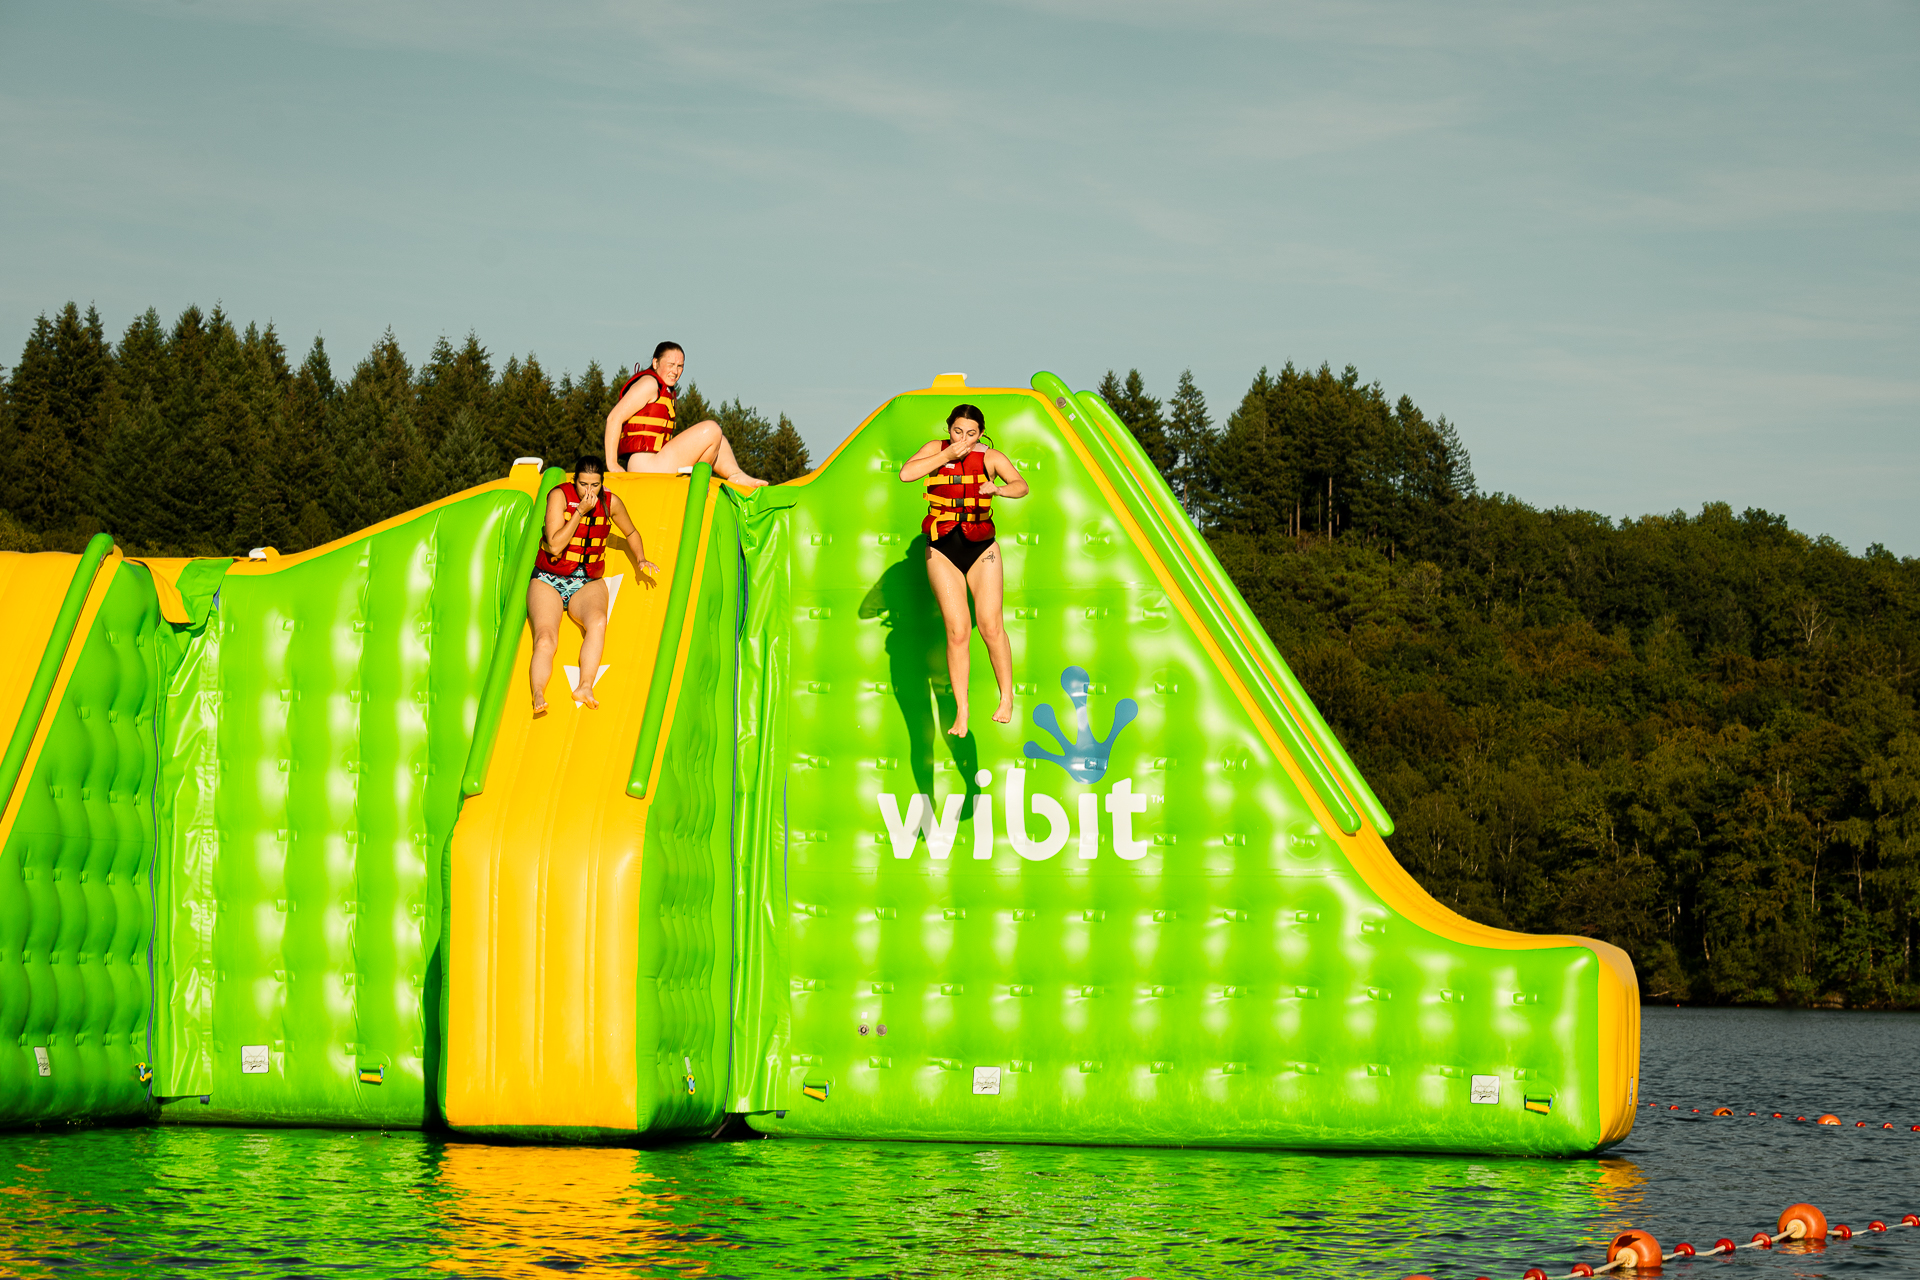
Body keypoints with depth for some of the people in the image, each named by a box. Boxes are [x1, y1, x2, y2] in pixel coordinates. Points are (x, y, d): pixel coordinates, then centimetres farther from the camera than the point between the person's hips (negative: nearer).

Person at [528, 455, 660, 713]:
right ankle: (538, 693, -49)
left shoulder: (610, 503, -1)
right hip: (549, 582, -2)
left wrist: (641, 559, 3)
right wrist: (580, 511, -23)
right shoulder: (560, 496, -11)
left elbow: (631, 533, 20)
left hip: (587, 585, 2)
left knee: (598, 621, -33)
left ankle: (585, 687, -46)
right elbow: (555, 545, -20)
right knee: (545, 639, -29)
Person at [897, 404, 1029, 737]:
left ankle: (1006, 700, 8)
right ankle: (961, 714, -3)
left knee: (990, 626, -9)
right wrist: (948, 456, -16)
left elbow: (1021, 486, -16)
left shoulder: (990, 457, -1)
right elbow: (906, 474, -13)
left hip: (981, 549, -1)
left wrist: (1000, 489, -38)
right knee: (957, 631, -6)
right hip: (942, 552, 1)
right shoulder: (936, 449, 3)